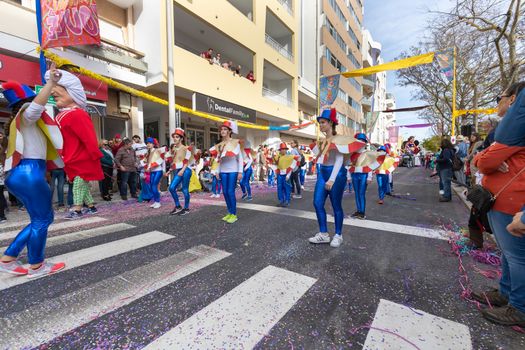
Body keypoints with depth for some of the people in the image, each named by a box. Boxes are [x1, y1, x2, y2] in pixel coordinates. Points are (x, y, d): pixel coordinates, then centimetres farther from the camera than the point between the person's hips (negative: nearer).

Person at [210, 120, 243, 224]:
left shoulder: (235, 142, -4)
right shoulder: (219, 145, 9)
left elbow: (240, 158, -5)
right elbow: (219, 159, 15)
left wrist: (240, 172, -11)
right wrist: (218, 172, 11)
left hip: (233, 171, -5)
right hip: (223, 171, 5)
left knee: (230, 192, -8)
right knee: (225, 192, 6)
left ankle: (234, 214, 3)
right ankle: (229, 212, 18)